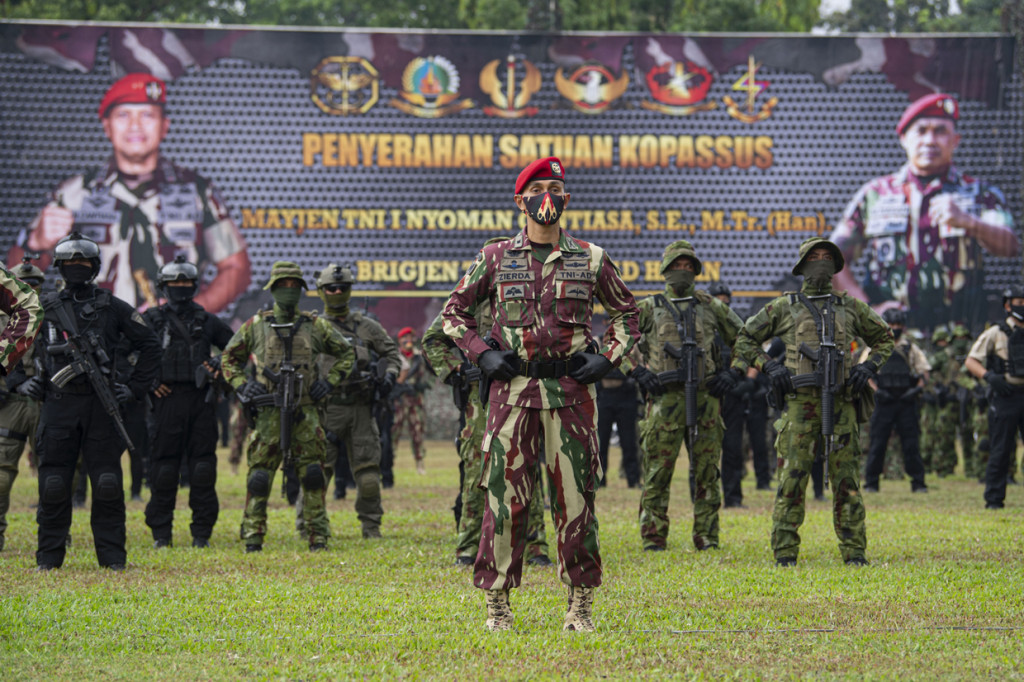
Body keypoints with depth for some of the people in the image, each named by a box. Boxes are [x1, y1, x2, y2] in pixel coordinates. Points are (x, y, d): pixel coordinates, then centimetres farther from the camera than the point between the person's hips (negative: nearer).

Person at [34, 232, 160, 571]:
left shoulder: (113, 308, 6)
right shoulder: (46, 308, 9)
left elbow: (150, 346, 12)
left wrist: (136, 388, 5)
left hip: (100, 404, -1)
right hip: (59, 406, 1)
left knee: (107, 484, -1)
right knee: (53, 484, 1)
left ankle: (112, 555, 5)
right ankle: (49, 556, 8)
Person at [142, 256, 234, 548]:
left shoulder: (206, 321, 12)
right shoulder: (152, 320, 6)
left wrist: (220, 368, 3)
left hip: (201, 400, 2)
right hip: (168, 399, -2)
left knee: (203, 466, 0)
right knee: (164, 466, 0)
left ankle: (202, 533, 4)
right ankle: (161, 533, 6)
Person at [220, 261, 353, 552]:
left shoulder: (315, 326, 7)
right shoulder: (256, 326, 6)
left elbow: (346, 354, 18)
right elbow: (229, 358, 17)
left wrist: (329, 381, 6)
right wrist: (242, 386, 2)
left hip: (305, 413, 1)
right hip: (268, 413, -1)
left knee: (313, 475, -1)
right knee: (259, 476, -2)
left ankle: (318, 536, 5)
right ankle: (252, 536, 5)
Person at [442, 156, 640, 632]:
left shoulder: (590, 260, 6)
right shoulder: (496, 258, 5)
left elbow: (626, 312, 18)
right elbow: (454, 311, 14)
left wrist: (608, 358, 4)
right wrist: (481, 354, 0)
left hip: (571, 391, 1)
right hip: (513, 391, 0)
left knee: (575, 495, 1)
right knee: (506, 495, -2)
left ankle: (580, 604, 8)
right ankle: (497, 601, 6)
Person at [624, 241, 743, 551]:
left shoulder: (711, 307, 13)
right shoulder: (650, 308, 9)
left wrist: (733, 373, 9)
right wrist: (637, 371, -1)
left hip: (705, 397, 2)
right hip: (665, 398, -2)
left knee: (706, 473, 4)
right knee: (657, 471, -4)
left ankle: (707, 538, 10)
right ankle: (653, 538, 0)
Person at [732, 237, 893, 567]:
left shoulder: (851, 307, 13)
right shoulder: (784, 307, 8)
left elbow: (884, 338, 26)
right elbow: (746, 339, 16)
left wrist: (869, 367, 8)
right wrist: (768, 366, 0)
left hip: (841, 403, 2)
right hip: (800, 403, -2)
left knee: (847, 480, 1)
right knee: (792, 478, -4)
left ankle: (854, 551, 5)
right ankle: (785, 551, 0)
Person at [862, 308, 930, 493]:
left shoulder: (911, 348, 11)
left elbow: (924, 370, 11)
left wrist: (917, 389, -6)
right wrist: (876, 390, -10)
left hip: (906, 401, 1)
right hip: (884, 401, -1)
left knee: (911, 443, 0)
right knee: (877, 443, -1)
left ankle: (918, 483, 5)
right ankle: (871, 483, 5)